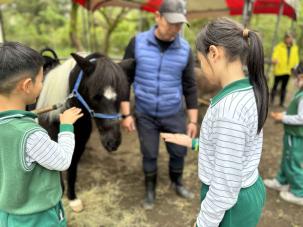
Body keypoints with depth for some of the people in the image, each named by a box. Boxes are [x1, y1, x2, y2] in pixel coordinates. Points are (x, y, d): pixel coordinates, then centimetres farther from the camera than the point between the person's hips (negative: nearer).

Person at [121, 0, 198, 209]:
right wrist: (126, 113, -8)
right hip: (145, 114, -1)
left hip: (174, 114, 1)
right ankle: (150, 189, 40)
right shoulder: (137, 43, -12)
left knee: (179, 152, 15)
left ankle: (177, 182, 46)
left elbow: (190, 87, -2)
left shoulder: (185, 49, -9)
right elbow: (125, 79, -6)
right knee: (149, 155, 13)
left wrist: (193, 120, -2)